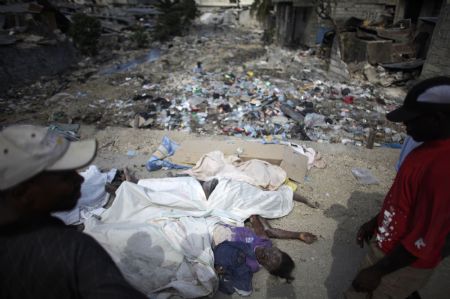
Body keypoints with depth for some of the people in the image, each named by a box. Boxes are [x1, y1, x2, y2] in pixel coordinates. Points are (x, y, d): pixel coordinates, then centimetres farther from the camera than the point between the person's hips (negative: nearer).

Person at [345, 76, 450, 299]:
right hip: (386, 245, 8)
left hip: (403, 263, -8)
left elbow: (426, 237, -28)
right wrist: (375, 222, 14)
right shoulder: (432, 145, -2)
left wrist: (378, 271, -20)